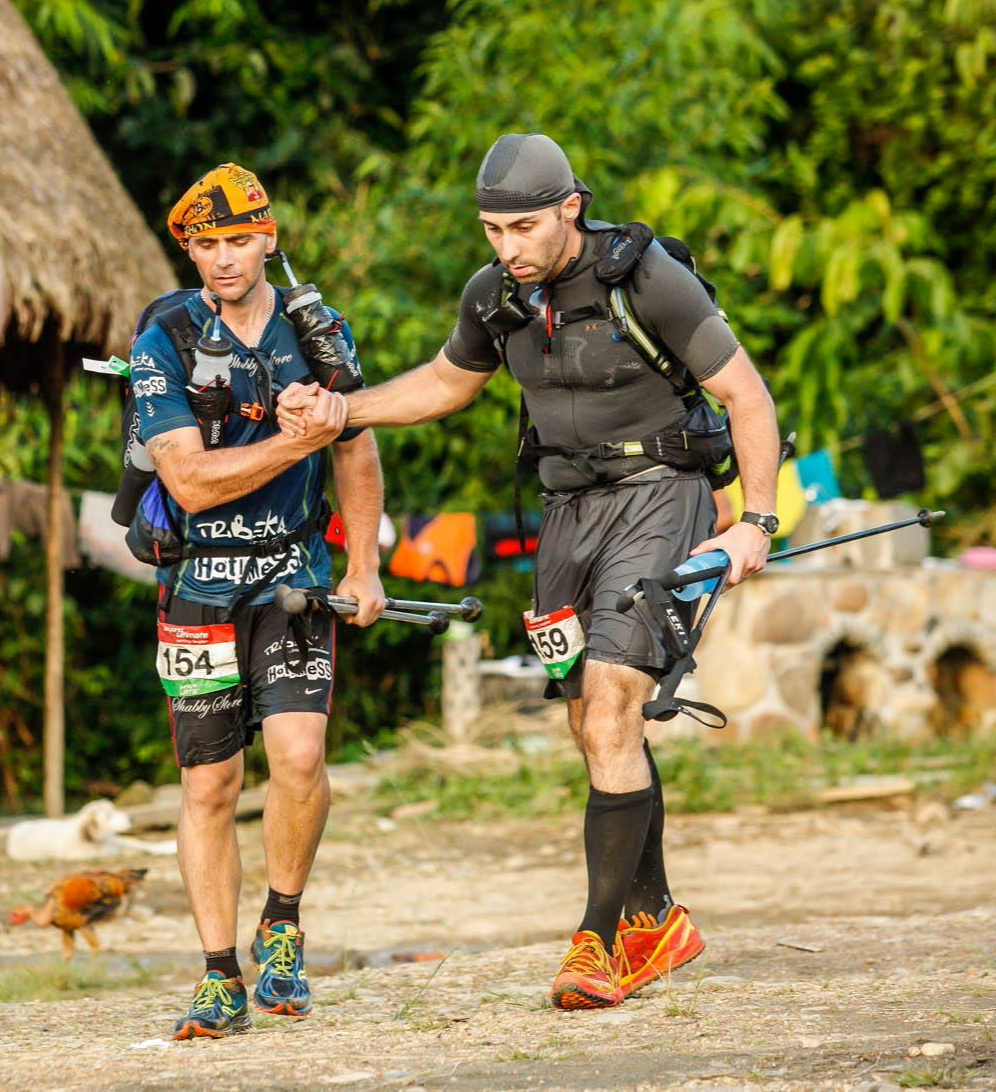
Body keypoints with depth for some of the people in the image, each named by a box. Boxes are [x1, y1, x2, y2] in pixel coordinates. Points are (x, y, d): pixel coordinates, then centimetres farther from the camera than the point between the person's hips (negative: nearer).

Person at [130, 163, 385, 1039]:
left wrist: (364, 570, 10)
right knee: (209, 785, 1)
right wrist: (297, 441, -22)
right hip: (200, 580, -1)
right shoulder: (165, 345, -9)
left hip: (293, 568, 1)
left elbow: (356, 454, 13)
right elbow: (192, 481, -17)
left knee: (298, 753, -18)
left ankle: (284, 926, 5)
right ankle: (222, 983, 10)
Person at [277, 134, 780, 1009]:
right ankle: (656, 920, 25)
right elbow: (448, 382, 20)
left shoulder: (646, 279, -18)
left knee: (610, 707, -18)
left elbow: (745, 393, -12)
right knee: (592, 723, 10)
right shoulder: (496, 295, 0)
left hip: (657, 497, -7)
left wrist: (756, 523, -17)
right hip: (571, 507, 7)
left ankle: (601, 940, -17)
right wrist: (338, 410, 8)